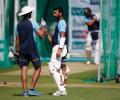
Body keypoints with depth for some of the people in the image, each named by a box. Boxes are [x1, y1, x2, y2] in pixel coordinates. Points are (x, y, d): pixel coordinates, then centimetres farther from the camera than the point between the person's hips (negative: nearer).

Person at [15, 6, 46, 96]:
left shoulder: (19, 25, 8)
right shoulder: (33, 23, -6)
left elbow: (17, 40, 9)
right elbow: (41, 35, -8)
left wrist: (17, 51, 15)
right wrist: (43, 28, 10)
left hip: (22, 50, 4)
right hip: (32, 49, -4)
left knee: (24, 69, 3)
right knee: (38, 68, 5)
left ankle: (25, 91, -3)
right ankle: (32, 89, -3)